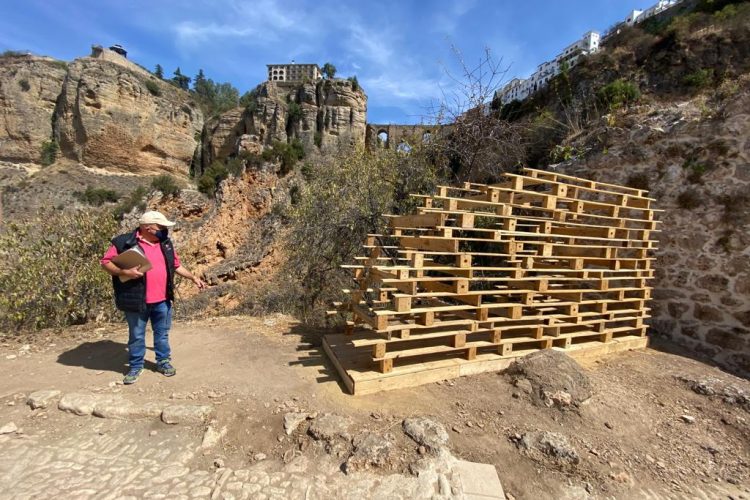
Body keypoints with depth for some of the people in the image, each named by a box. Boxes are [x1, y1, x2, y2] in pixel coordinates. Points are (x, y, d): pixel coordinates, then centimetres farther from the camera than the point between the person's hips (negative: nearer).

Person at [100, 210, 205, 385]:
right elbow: (106, 262, -6)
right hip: (137, 300, -4)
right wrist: (124, 272, -22)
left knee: (162, 333, 15)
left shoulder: (165, 243, 7)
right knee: (136, 336, 12)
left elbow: (176, 265, 16)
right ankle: (135, 367, 30)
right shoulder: (125, 242, -9)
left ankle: (163, 362, 31)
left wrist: (193, 277, 11)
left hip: (162, 300, 4)